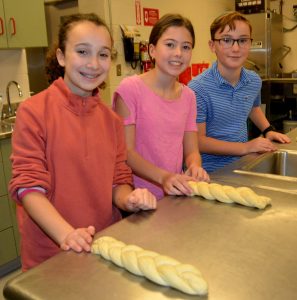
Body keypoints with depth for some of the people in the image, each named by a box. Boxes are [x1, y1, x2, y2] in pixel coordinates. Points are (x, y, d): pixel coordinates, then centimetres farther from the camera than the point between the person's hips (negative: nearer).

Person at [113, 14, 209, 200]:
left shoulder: (188, 96, 7)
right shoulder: (130, 88, -10)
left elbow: (191, 151, 7)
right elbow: (125, 152, -11)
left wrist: (195, 167, -14)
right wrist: (163, 177, -24)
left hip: (175, 195, 4)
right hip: (138, 198, -4)